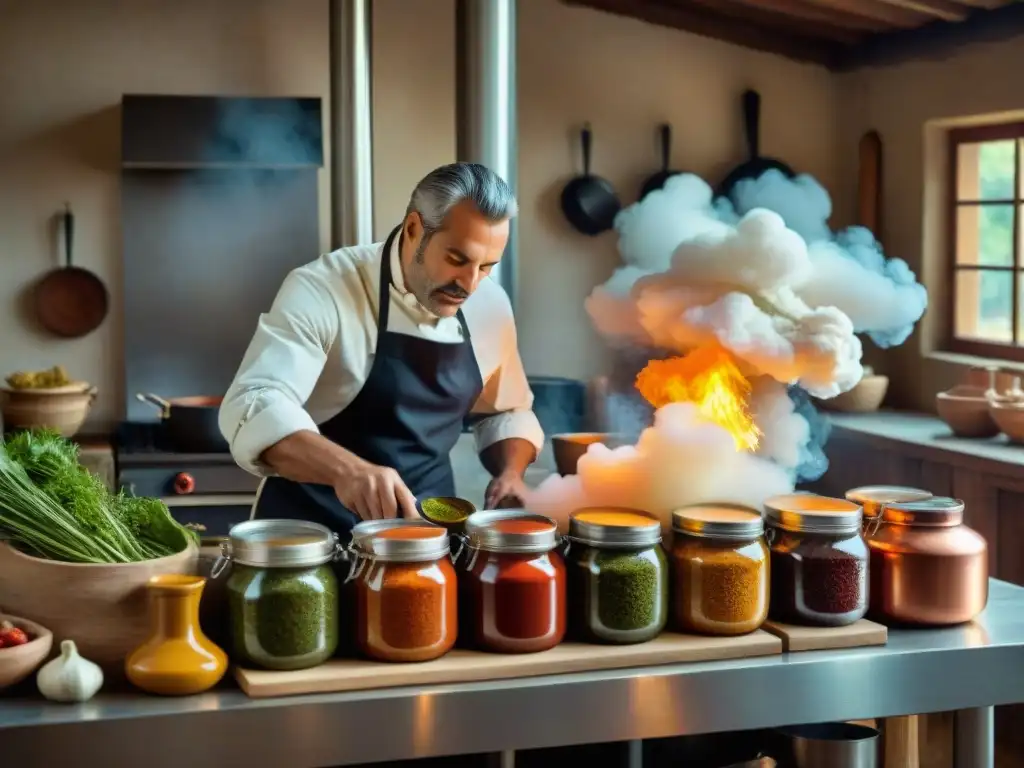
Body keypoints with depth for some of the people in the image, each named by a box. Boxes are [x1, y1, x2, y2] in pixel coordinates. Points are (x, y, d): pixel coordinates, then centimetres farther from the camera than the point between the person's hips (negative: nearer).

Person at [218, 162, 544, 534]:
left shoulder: (490, 306, 1)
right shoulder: (324, 290, -16)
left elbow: (507, 411, 16)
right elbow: (253, 406, -28)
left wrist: (510, 473, -4)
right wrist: (345, 469, -45)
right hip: (314, 530, -3)